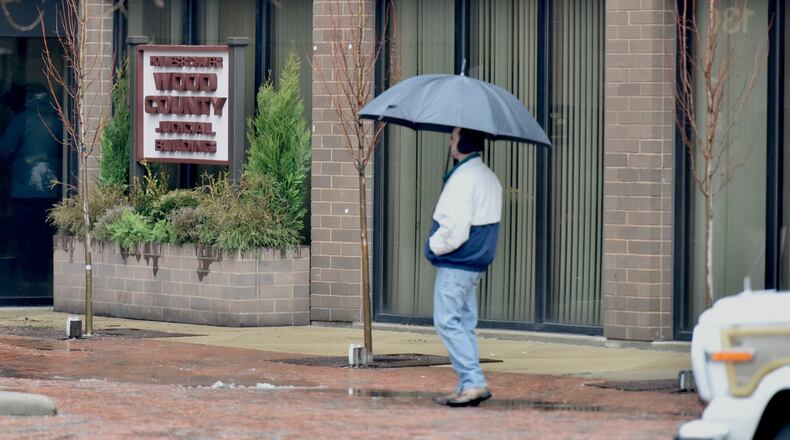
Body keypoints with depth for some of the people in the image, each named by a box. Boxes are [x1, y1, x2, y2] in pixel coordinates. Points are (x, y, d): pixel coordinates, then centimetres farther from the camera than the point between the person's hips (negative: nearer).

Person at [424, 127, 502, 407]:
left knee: (447, 322, -8)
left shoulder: (463, 178, -17)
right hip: (476, 263, 10)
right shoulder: (490, 178, 15)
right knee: (465, 324, 12)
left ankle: (473, 382, -15)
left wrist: (434, 246, -6)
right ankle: (468, 387, 11)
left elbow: (455, 226, -23)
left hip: (455, 265, -10)